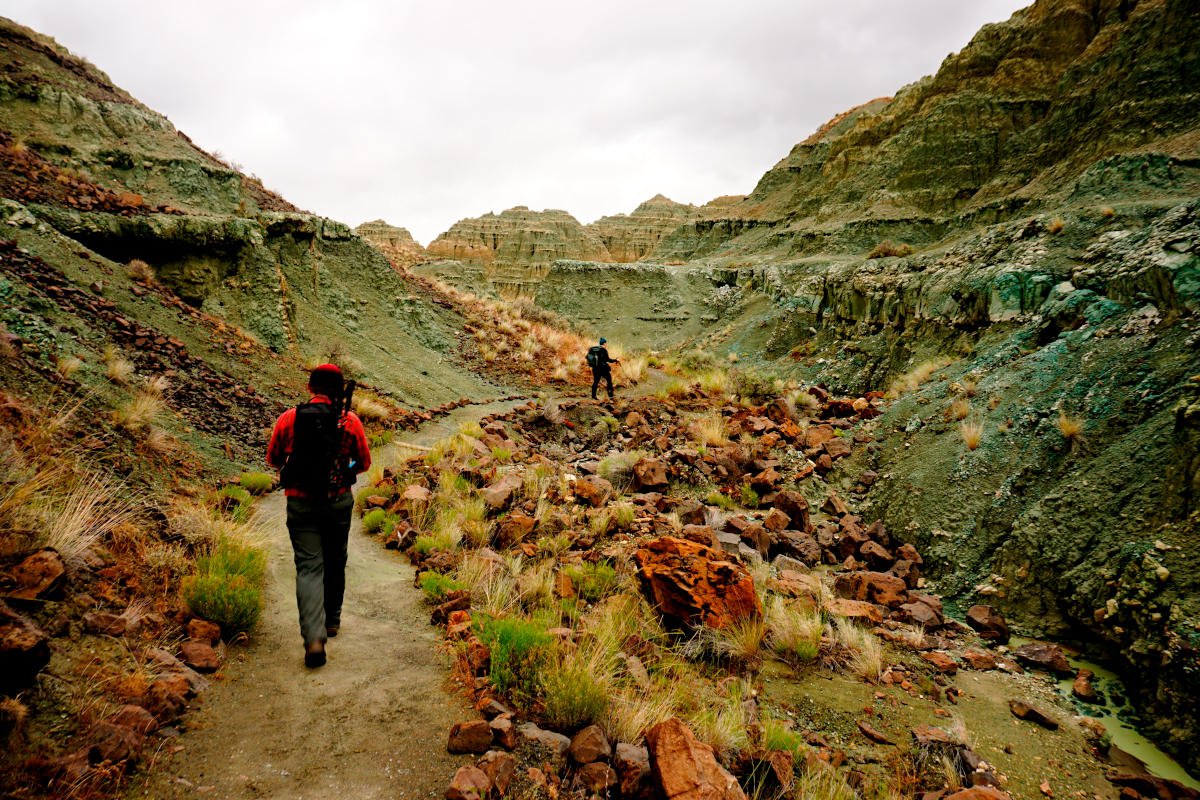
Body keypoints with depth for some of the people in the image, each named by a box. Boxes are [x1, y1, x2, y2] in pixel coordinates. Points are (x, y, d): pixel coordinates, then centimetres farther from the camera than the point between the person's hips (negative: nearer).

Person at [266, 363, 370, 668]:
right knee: (335, 563, 19)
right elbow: (364, 463, 3)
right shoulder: (351, 421, -7)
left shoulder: (288, 419, -5)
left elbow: (273, 459, 8)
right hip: (338, 503, 1)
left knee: (308, 566, 0)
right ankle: (332, 620, 35)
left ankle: (314, 637, -14)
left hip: (300, 503, -1)